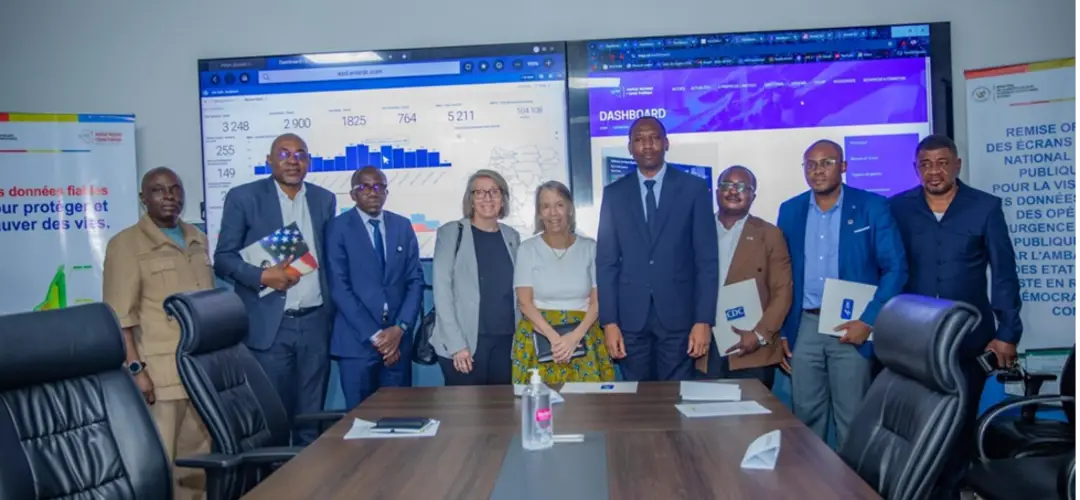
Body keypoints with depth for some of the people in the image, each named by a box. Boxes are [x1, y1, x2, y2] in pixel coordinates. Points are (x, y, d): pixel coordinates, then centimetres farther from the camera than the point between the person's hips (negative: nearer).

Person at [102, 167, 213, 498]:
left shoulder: (198, 239, 16)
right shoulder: (126, 244, -3)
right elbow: (121, 315, -9)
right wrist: (136, 368, -16)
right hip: (160, 371, -6)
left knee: (203, 456, 11)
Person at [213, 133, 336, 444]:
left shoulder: (325, 200, 10)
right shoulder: (244, 197, -1)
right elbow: (223, 259, -2)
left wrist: (332, 310, 8)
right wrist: (262, 276, -19)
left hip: (314, 322, 3)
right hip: (269, 324, -3)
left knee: (312, 417, 10)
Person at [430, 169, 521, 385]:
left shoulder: (512, 236, 10)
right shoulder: (451, 233, -3)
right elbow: (441, 290, -8)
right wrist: (456, 343, -14)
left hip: (506, 341, 4)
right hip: (464, 342, -4)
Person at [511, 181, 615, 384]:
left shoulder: (590, 247, 3)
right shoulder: (528, 249, 0)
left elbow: (597, 302, 0)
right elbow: (525, 303, -5)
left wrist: (574, 337, -14)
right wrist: (554, 337, -17)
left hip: (584, 339, 1)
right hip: (539, 339, -1)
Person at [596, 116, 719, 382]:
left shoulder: (694, 188, 1)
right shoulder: (614, 193, 6)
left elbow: (707, 259, -1)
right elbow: (606, 262, 4)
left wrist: (704, 320, -8)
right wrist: (609, 321, -3)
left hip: (679, 314, -1)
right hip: (630, 316, 2)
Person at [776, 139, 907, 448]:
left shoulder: (872, 207, -3)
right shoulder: (790, 211, 7)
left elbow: (896, 269, -5)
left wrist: (868, 320, -13)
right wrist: (781, 330, 7)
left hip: (851, 326, -3)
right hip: (804, 327, 3)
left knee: (852, 419, 4)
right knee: (805, 417, 9)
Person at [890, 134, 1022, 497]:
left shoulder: (985, 207, -1)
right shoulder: (897, 208, 0)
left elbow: (1004, 273, -1)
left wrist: (1008, 333, -5)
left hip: (969, 337, 0)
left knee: (961, 418, 11)